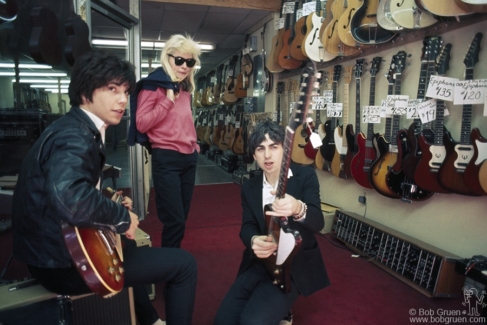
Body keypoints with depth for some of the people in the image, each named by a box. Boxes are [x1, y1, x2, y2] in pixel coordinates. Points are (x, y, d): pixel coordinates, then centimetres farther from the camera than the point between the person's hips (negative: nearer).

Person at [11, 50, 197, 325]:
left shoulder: (79, 129, 8)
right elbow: (69, 197, -42)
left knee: (128, 243, 36)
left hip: (56, 246, 11)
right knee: (184, 264, -6)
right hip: (62, 262, -10)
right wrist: (121, 216, -25)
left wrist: (115, 206, 9)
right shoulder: (75, 137, -22)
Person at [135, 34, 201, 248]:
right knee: (174, 221, -6)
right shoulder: (153, 85, -7)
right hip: (166, 159, -7)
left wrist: (194, 144, 11)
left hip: (189, 158, 7)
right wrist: (168, 100, -16)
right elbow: (141, 124, -15)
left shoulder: (185, 88, 14)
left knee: (182, 218, 14)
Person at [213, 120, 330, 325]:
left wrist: (298, 209, -45)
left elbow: (318, 222, -20)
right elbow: (247, 226, -2)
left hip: (295, 265, -4)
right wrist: (254, 240, -28)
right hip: (259, 263, 5)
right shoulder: (249, 186, 6)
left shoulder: (305, 175, -7)